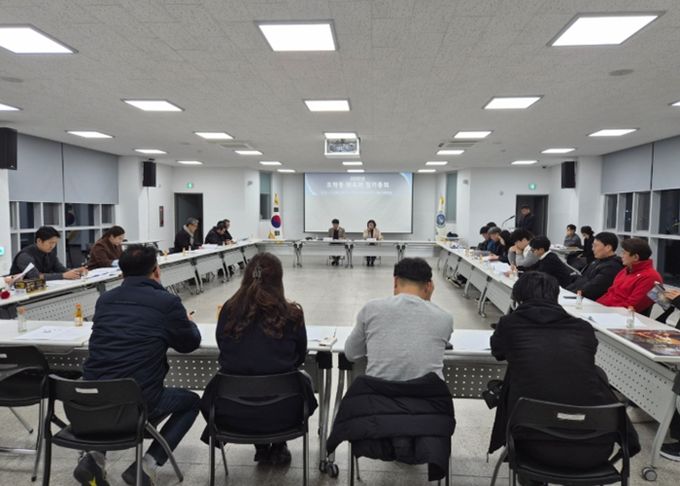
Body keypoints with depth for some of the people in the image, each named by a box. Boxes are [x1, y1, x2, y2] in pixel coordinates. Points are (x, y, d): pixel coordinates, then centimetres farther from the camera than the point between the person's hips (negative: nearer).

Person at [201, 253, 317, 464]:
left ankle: (261, 447, 37)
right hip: (282, 410, -1)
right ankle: (278, 447, 37)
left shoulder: (229, 309, -5)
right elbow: (300, 357, 5)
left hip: (233, 409, 2)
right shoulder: (292, 313, -9)